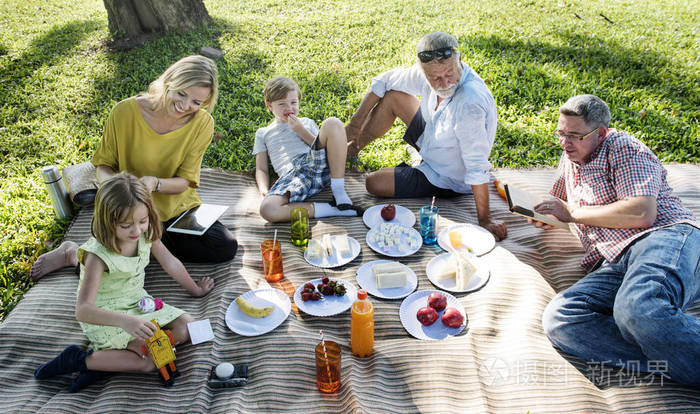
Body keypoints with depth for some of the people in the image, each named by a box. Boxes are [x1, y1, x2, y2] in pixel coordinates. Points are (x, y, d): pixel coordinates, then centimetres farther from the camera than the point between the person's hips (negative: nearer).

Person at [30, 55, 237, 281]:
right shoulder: (125, 112, -17)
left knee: (226, 248, -16)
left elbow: (185, 182, -10)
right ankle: (74, 253, 9)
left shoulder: (202, 124, -13)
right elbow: (103, 164, -4)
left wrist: (154, 183, -32)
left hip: (179, 209, 3)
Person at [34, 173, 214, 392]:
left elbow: (171, 263, 7)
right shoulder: (98, 255, -28)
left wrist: (196, 289, 16)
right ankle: (81, 360, -7)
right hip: (105, 316, -7)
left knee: (186, 328, -9)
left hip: (138, 302, 7)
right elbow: (83, 310, -34)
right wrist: (125, 321, -50)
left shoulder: (147, 234, -11)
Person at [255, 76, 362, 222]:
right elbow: (261, 169, 19)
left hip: (317, 163, 2)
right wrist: (264, 190, -2)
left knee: (333, 123, -25)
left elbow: (323, 146, 16)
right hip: (291, 175, -1)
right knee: (267, 210, -35)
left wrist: (301, 131, 4)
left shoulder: (307, 123, 30)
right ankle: (328, 209, -28)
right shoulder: (263, 133, 28)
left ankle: (339, 193, -24)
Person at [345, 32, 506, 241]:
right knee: (391, 96, 6)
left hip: (446, 180, -7)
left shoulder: (470, 103, -41)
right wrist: (355, 123, -3)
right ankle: (350, 151, 23)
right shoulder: (430, 73, -18)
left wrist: (484, 219, -32)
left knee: (373, 183, -10)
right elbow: (384, 82, -3)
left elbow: (477, 167, -38)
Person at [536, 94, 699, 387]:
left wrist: (572, 213, -2)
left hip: (664, 239, -6)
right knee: (557, 319, -26)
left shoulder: (623, 148, 5)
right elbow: (562, 200, 48)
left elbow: (643, 213, -11)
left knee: (636, 308, -42)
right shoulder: (570, 159, 28)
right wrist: (546, 217, 23)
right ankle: (675, 361, -32)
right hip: (614, 268, 7)